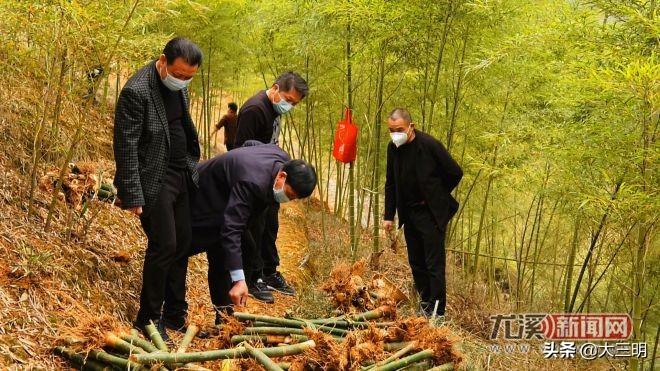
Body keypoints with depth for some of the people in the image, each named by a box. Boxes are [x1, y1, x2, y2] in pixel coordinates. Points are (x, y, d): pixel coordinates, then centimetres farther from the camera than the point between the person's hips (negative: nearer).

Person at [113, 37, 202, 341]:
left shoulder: (179, 85, 7)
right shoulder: (137, 91, -18)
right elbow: (126, 146, -18)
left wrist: (193, 168, 16)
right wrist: (133, 195, -19)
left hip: (181, 175, 8)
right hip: (155, 179, -8)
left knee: (182, 243, 9)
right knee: (163, 245, -7)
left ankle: (173, 313, 22)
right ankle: (148, 319, 10)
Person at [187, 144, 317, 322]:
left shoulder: (283, 159, -15)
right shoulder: (252, 182, -40)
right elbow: (231, 229, -43)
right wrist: (238, 280, -47)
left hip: (227, 198, 9)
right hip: (206, 205, -9)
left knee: (249, 253, 7)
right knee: (220, 261, -16)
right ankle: (225, 320, -6)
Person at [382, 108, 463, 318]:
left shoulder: (429, 145, -17)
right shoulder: (393, 148, 2)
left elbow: (455, 173, -7)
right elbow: (390, 184, 12)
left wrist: (437, 196, 3)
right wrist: (389, 216, 8)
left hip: (432, 214, -6)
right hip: (409, 214, 6)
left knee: (434, 265, -6)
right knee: (416, 264, 12)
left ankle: (437, 313, -2)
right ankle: (425, 305, 23)